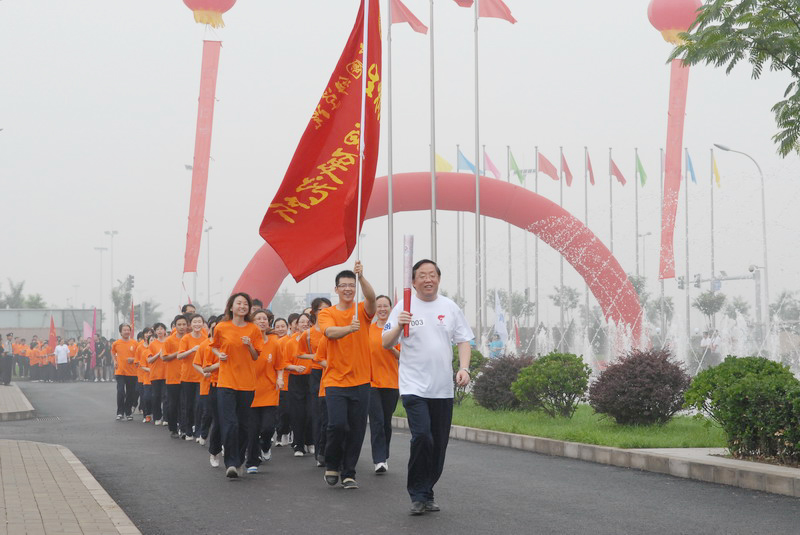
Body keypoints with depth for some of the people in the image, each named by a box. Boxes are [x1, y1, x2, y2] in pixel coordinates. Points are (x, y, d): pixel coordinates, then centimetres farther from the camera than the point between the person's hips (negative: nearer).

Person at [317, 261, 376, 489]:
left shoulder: (362, 310, 6)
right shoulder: (327, 313, 4)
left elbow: (371, 297, -17)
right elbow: (330, 332, -17)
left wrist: (361, 277, -33)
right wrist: (349, 328, -37)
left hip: (361, 381, 1)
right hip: (336, 380, -1)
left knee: (357, 429, 3)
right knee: (337, 424, -11)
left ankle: (348, 473, 15)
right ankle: (332, 465, 15)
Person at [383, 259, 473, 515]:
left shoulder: (450, 308, 7)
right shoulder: (403, 307, -1)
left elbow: (463, 341, 10)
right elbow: (386, 343, -4)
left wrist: (464, 368, -6)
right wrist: (399, 326, -24)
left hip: (443, 388, 4)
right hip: (414, 386, -4)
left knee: (439, 443, 6)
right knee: (422, 437, -18)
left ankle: (426, 493, 21)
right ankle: (418, 495, -6)